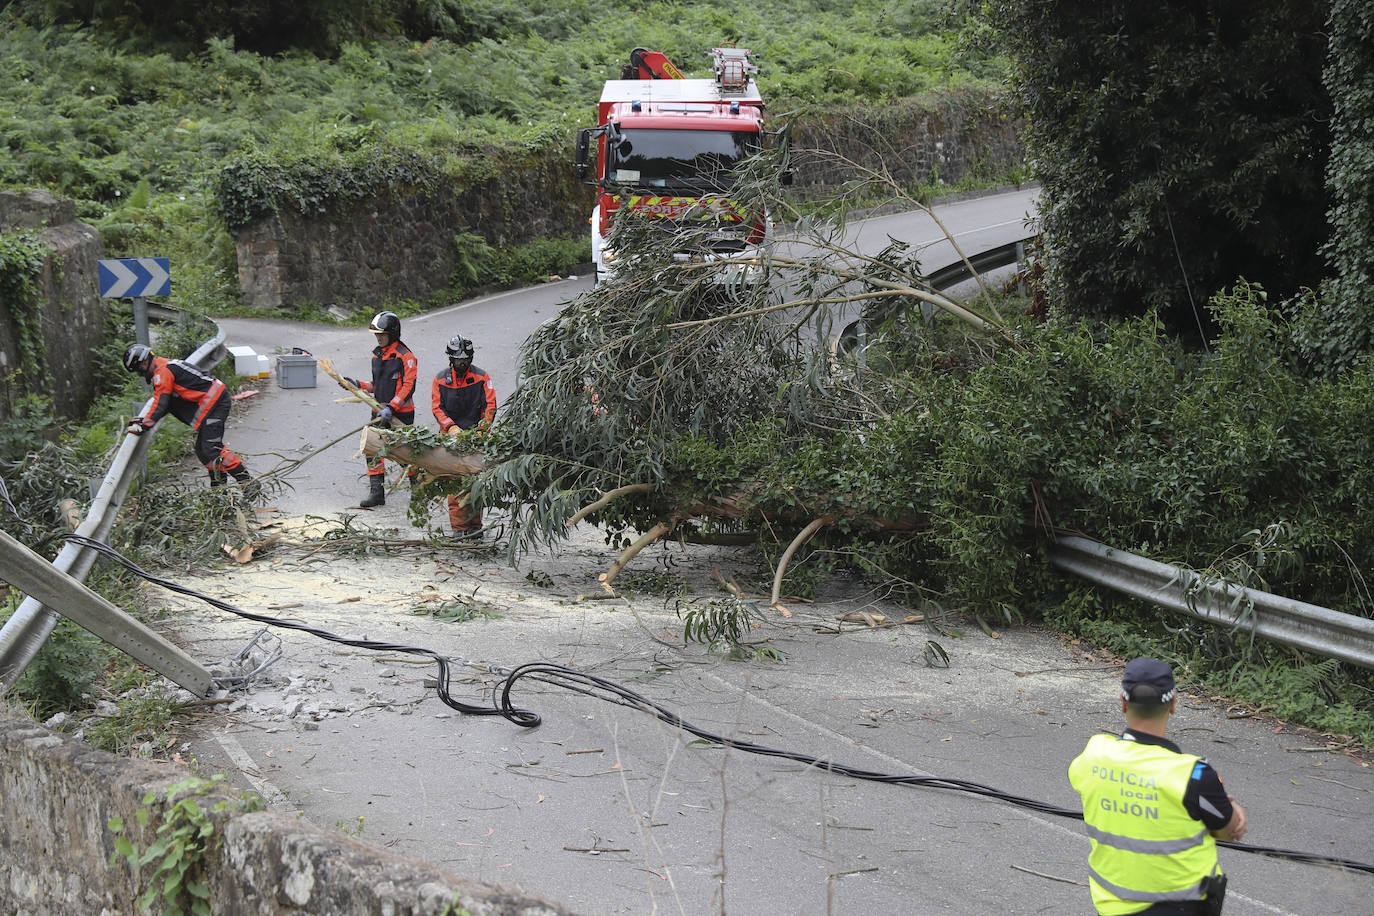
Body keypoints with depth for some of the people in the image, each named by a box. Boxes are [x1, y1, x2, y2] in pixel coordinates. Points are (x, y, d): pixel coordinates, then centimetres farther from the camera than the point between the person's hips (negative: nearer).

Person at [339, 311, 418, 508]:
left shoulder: (405, 356, -12)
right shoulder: (376, 355, 13)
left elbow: (408, 387, -18)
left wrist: (391, 408, -25)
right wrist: (358, 385, 5)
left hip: (401, 414, -7)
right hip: (380, 412, 7)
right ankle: (376, 491, 4)